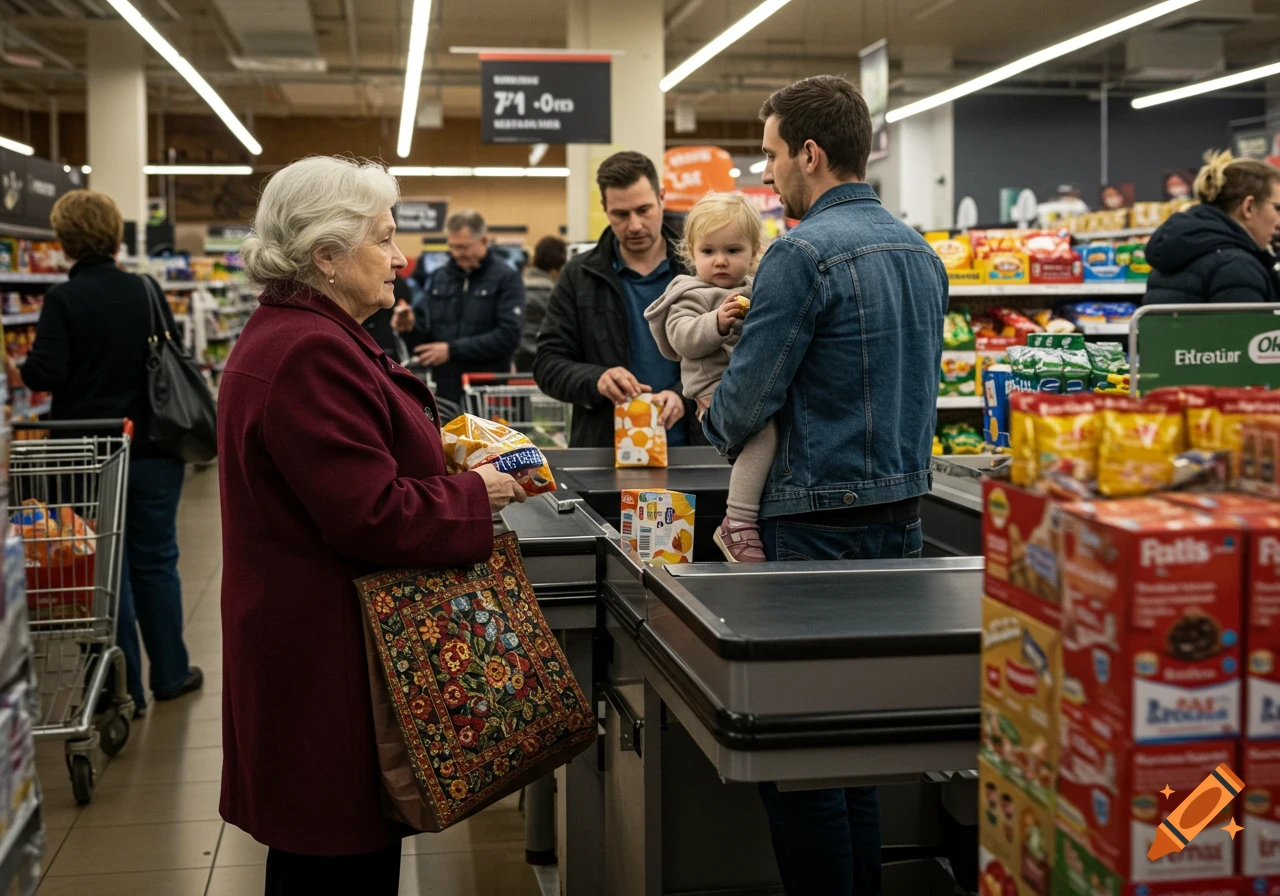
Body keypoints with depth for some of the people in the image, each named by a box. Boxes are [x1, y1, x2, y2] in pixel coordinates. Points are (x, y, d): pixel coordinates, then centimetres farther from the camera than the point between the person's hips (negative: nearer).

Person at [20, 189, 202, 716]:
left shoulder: (63, 300, -13)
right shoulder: (146, 292, -1)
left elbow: (45, 374, -17)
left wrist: (20, 369, 3)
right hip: (152, 450, 3)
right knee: (156, 562, 13)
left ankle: (124, 689, 12)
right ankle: (170, 675, 22)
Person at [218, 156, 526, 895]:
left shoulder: (301, 337, 14)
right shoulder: (310, 354, -22)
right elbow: (371, 514, -25)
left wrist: (454, 459, 8)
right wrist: (477, 497, -11)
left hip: (314, 635, 11)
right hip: (328, 659, -11)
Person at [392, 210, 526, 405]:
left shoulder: (506, 278, -2)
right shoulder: (439, 278, 12)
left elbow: (509, 336, -14)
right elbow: (423, 336, 13)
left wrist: (453, 350, -16)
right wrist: (410, 328, -10)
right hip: (443, 392, 4)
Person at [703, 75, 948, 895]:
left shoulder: (803, 254, -16)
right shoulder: (921, 252, 11)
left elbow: (743, 404, -15)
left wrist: (710, 414, 7)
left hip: (821, 526, -9)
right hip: (902, 518, 9)